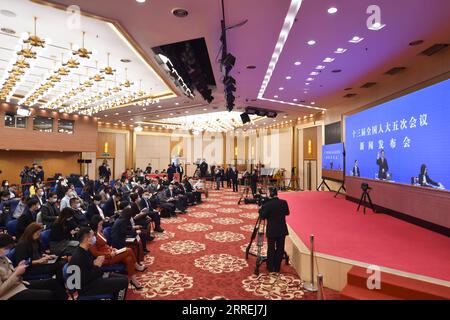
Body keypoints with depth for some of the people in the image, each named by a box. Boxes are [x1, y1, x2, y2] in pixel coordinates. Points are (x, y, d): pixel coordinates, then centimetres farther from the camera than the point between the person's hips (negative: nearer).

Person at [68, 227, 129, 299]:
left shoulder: (86, 250, 5)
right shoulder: (78, 257, -25)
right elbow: (84, 280, -27)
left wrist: (98, 261, -2)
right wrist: (97, 266, -19)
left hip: (94, 278, 10)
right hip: (87, 287, -10)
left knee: (124, 278, 9)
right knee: (123, 282, -16)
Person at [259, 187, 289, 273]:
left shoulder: (267, 204, -16)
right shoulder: (284, 202, -6)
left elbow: (262, 217, -9)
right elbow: (287, 213, 9)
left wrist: (261, 209, 6)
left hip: (271, 230, -2)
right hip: (282, 230, 3)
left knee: (271, 249, 10)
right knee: (280, 249, 12)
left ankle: (270, 268, 20)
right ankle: (277, 267, 21)